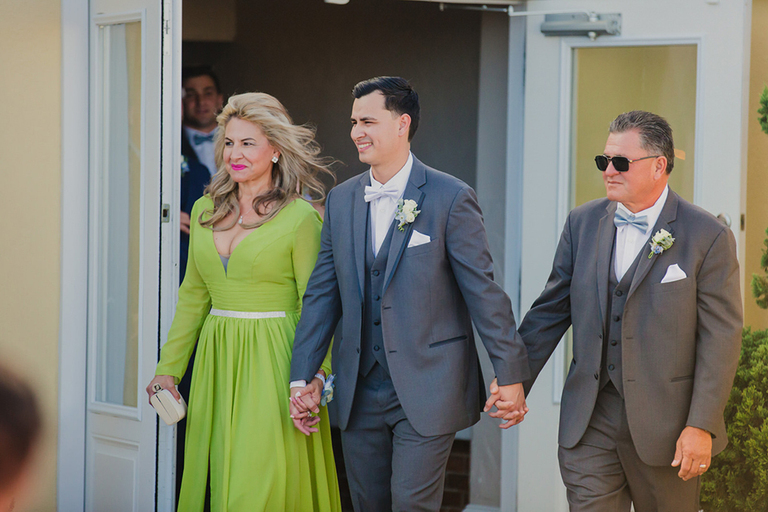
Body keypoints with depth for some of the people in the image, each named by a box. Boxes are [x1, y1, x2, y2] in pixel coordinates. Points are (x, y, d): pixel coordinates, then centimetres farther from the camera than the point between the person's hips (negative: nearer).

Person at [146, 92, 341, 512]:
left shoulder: (299, 218, -8)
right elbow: (193, 296, 15)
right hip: (216, 361, 6)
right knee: (217, 478, 8)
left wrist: (316, 372, -19)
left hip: (272, 362, -5)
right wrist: (168, 368, 11)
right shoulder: (206, 210, 9)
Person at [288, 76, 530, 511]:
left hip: (426, 389, -5)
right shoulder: (341, 200, 9)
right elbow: (322, 293, 11)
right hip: (360, 391, 5)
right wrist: (302, 377, 7)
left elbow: (484, 292, -8)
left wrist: (510, 375, -9)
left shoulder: (452, 198, -7)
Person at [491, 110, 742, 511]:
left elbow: (721, 337, -9)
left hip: (665, 424, -3)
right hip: (590, 420, 3)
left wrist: (701, 426, -14)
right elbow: (551, 309, 13)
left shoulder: (708, 237, -7)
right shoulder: (583, 222, 7)